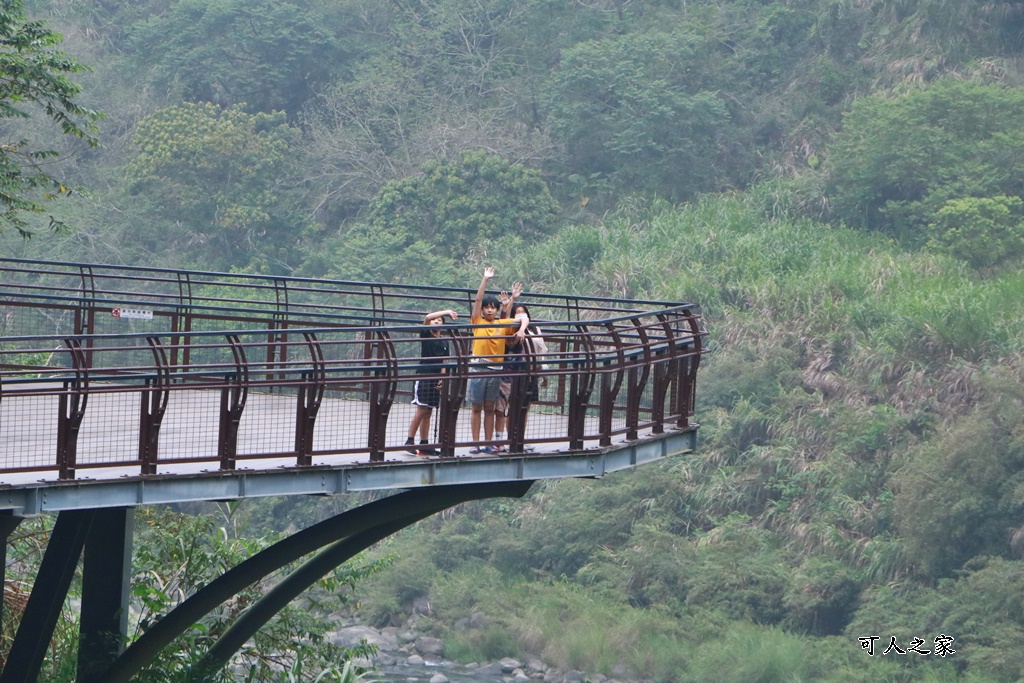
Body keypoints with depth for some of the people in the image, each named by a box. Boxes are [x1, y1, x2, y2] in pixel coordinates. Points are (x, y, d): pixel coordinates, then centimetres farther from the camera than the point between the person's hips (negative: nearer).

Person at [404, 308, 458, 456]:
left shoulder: (444, 342, 14)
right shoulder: (425, 335, -1)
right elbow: (427, 317, -18)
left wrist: (442, 379, 4)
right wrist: (447, 311, -14)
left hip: (436, 379, 6)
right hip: (423, 376, -6)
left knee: (428, 412, 7)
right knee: (421, 410, -11)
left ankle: (424, 444, 9)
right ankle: (410, 441, -6)